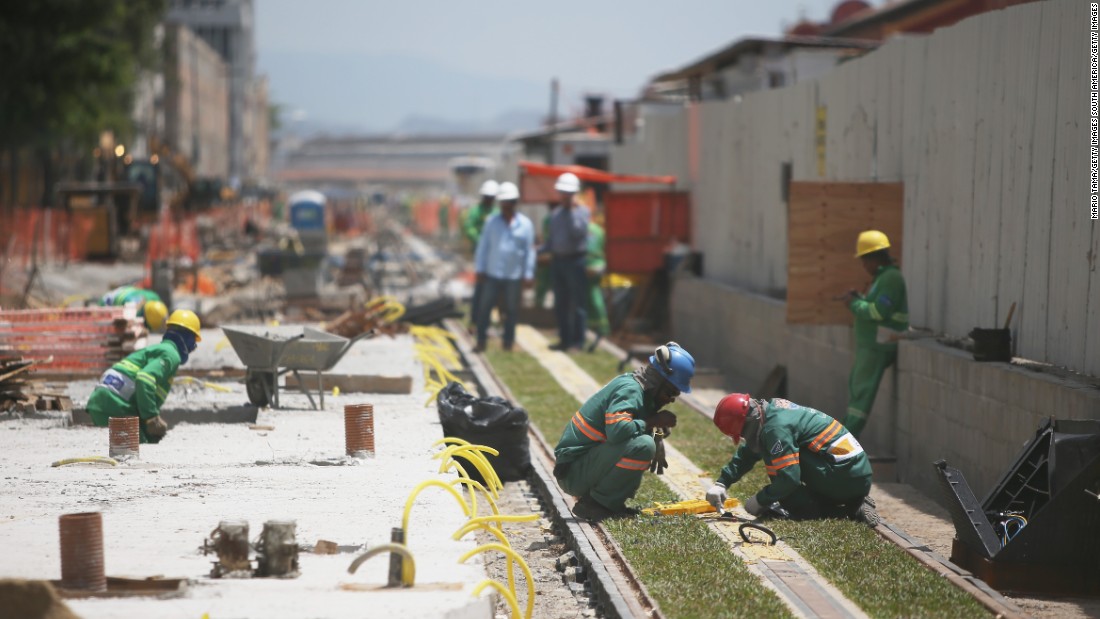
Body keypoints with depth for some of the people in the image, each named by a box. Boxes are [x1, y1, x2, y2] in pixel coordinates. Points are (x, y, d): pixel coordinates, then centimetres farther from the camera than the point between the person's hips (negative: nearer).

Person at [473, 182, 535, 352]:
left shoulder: (525, 224, -1)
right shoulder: (492, 221, 0)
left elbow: (529, 251, 0)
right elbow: (483, 246, 3)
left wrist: (527, 275, -2)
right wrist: (480, 269, 1)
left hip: (514, 276, 0)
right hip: (493, 274, 0)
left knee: (511, 310, 8)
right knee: (484, 307, -1)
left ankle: (508, 341, 18)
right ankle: (481, 341, 6)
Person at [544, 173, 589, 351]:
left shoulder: (581, 210, -5)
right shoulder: (556, 213, 15)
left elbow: (578, 232, -20)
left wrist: (572, 210, -20)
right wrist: (547, 250, 6)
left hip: (575, 261, -7)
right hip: (558, 261, 7)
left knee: (577, 303, -3)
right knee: (560, 304, 10)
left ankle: (577, 340, 0)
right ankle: (565, 339, 17)